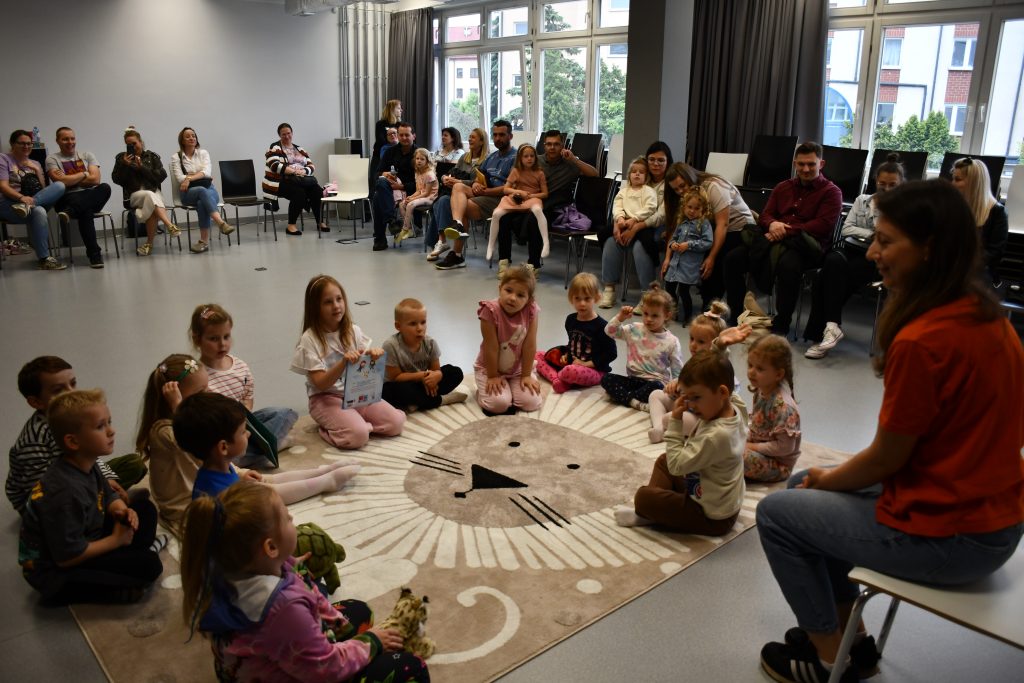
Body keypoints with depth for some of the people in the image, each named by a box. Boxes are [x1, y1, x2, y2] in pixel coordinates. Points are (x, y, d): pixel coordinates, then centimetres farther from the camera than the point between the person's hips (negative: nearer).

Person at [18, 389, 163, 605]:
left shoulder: (85, 464, -5)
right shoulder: (66, 492, -32)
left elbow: (109, 496, 12)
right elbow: (68, 557, -28)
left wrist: (123, 510, -12)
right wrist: (115, 540, -14)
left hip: (83, 542, 9)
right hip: (56, 573, -9)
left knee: (144, 507, 7)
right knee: (148, 565, -20)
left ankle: (134, 554, 1)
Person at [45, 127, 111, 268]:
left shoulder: (87, 155, 15)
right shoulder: (52, 159, 8)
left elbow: (95, 179, 0)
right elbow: (61, 181, -10)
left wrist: (70, 180, -3)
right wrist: (84, 174, 1)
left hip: (92, 197, 3)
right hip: (68, 198, -3)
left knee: (105, 188, -33)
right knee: (85, 210, -39)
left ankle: (68, 212, -41)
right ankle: (94, 253, -38)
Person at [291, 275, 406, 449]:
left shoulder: (353, 330, 4)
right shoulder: (309, 339, -11)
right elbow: (320, 384, -16)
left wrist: (375, 352, -23)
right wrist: (344, 362, -32)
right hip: (326, 398, -5)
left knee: (396, 422, -14)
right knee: (358, 436, -30)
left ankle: (356, 421, 6)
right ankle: (330, 429, -1)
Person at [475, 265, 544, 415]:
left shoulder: (531, 311, -18)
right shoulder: (491, 311, -27)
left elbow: (530, 346, -13)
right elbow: (491, 347, -21)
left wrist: (527, 375, -9)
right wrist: (493, 377, -15)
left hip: (518, 369, 3)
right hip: (490, 367, -3)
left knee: (531, 402, -11)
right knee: (498, 404, -21)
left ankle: (511, 388, 19)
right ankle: (483, 391, 12)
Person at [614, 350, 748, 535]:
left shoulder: (716, 436, -35)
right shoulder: (734, 409, -8)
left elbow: (676, 465, -29)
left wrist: (675, 421, -25)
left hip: (712, 517, -10)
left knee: (643, 496, -14)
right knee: (664, 460, 21)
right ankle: (655, 506, 9)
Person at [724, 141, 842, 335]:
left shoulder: (831, 192, 6)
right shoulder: (783, 187, 23)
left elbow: (823, 225, -8)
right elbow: (764, 215, 18)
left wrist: (786, 231, -17)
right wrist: (772, 224, -9)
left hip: (805, 244, -5)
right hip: (774, 239, 5)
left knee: (788, 265, -40)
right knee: (733, 258, -18)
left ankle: (781, 326, -25)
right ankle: (736, 314, -5)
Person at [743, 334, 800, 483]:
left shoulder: (783, 406, -29)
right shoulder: (761, 390, -2)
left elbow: (785, 447, -27)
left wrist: (753, 447, -21)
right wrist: (747, 440, -2)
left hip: (778, 464, -9)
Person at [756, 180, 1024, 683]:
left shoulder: (921, 341, -28)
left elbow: (885, 458, -18)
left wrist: (827, 479, 4)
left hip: (946, 537, -9)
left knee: (776, 513, 5)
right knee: (804, 486, 20)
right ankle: (848, 633, 31)